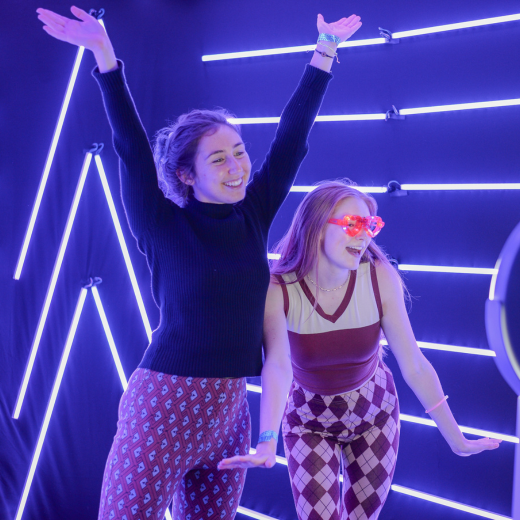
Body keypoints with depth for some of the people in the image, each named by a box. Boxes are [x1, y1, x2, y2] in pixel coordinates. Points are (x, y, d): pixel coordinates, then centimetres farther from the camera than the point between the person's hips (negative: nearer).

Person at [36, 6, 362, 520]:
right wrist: (103, 53, -21)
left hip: (229, 411, 4)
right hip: (163, 405, -4)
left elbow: (292, 135, 5)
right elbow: (131, 146, -14)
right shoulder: (164, 228, -6)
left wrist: (325, 49, 8)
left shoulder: (254, 217, 4)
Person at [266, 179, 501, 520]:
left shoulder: (381, 278, -22)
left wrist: (457, 440, -14)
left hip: (375, 414, 2)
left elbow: (414, 365, -17)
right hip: (309, 419, -1)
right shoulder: (280, 290, -25)